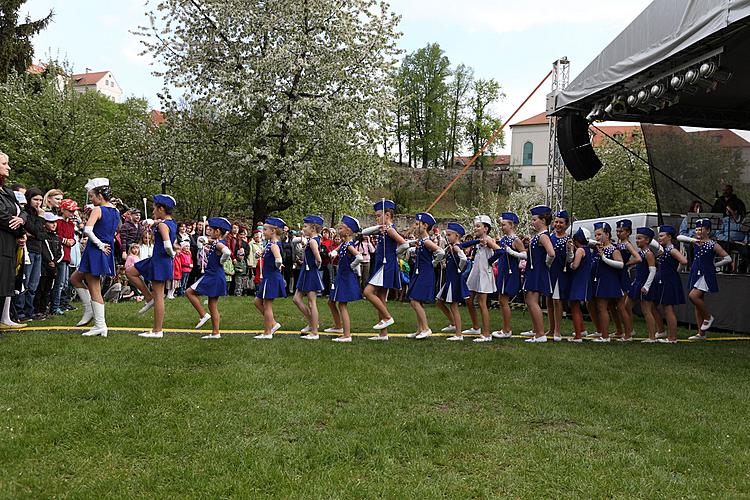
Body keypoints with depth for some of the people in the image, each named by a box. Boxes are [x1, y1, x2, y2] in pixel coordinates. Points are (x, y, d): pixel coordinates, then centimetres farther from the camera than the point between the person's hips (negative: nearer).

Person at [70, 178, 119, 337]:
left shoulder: (97, 210, -14)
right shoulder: (115, 211, 9)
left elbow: (87, 230, -27)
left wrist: (99, 244, -17)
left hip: (95, 252, -8)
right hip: (107, 252, 8)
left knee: (94, 290, -2)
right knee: (75, 278, 22)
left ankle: (100, 326, 1)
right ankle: (89, 311, 19)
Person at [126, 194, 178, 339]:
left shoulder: (162, 225, -17)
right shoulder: (171, 223, 10)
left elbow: (167, 245, -31)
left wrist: (172, 254, -14)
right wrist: (155, 221, 18)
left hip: (160, 262, -10)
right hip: (156, 260, 10)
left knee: (158, 296, -4)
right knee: (130, 272, 19)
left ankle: (157, 331, 2)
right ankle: (149, 299, 16)